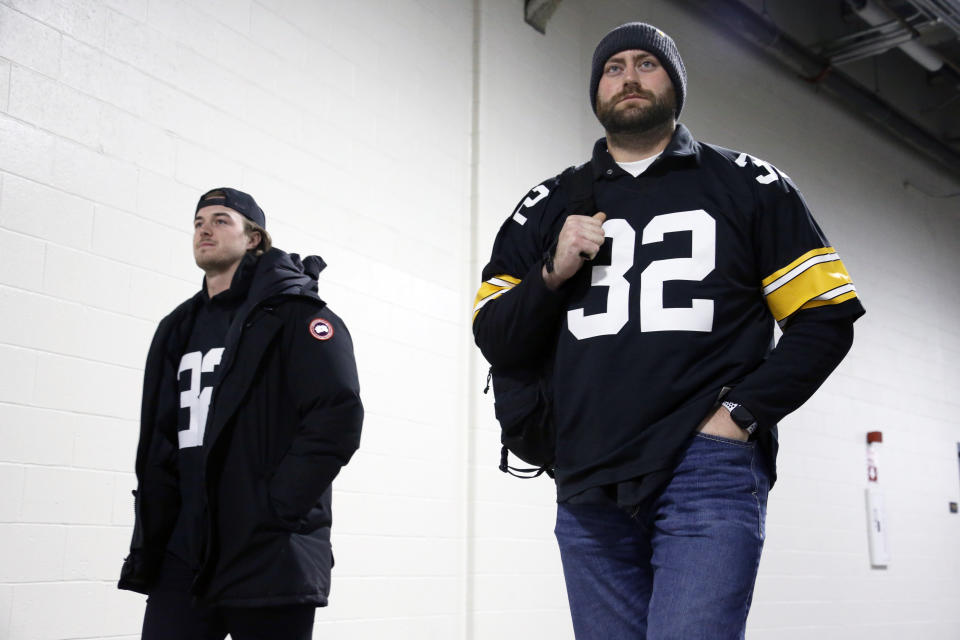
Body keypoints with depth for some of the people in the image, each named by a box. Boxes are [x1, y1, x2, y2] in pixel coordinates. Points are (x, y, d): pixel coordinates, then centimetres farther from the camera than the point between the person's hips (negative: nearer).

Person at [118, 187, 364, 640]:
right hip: (183, 561, 6)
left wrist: (276, 508, -17)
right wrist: (147, 547, 10)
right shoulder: (179, 329, 17)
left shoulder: (292, 314, -3)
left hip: (270, 564, -5)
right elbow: (158, 448, 17)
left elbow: (338, 420, -14)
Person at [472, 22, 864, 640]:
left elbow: (828, 316, 5)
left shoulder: (749, 185, 10)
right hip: (589, 490, 3)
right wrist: (552, 273, -5)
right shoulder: (549, 206, 16)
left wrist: (741, 415, -7)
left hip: (710, 474, -3)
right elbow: (495, 341, 14)